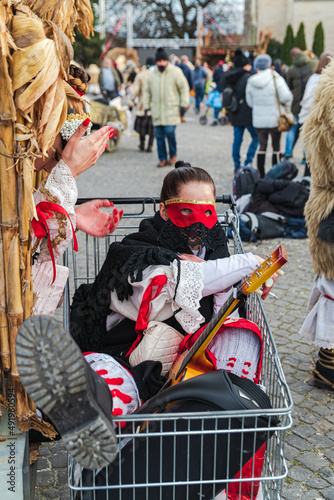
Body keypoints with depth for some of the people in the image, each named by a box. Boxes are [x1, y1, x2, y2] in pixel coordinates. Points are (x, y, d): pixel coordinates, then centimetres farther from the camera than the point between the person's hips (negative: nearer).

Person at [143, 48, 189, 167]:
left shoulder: (175, 72, -1)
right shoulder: (151, 75, 10)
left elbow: (184, 88, 2)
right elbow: (147, 91, 18)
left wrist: (183, 104, -4)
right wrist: (146, 106, 12)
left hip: (171, 109, -4)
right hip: (157, 111, 4)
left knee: (169, 132, -15)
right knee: (159, 135, 3)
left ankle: (173, 154, 9)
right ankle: (162, 158, 13)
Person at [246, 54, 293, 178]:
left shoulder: (250, 82, 0)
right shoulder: (276, 79, -11)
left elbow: (250, 102, 7)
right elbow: (285, 97, -19)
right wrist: (287, 104, 2)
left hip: (258, 120, 3)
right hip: (274, 119, -3)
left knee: (262, 146, 13)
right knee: (276, 147, 8)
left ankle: (261, 175, 13)